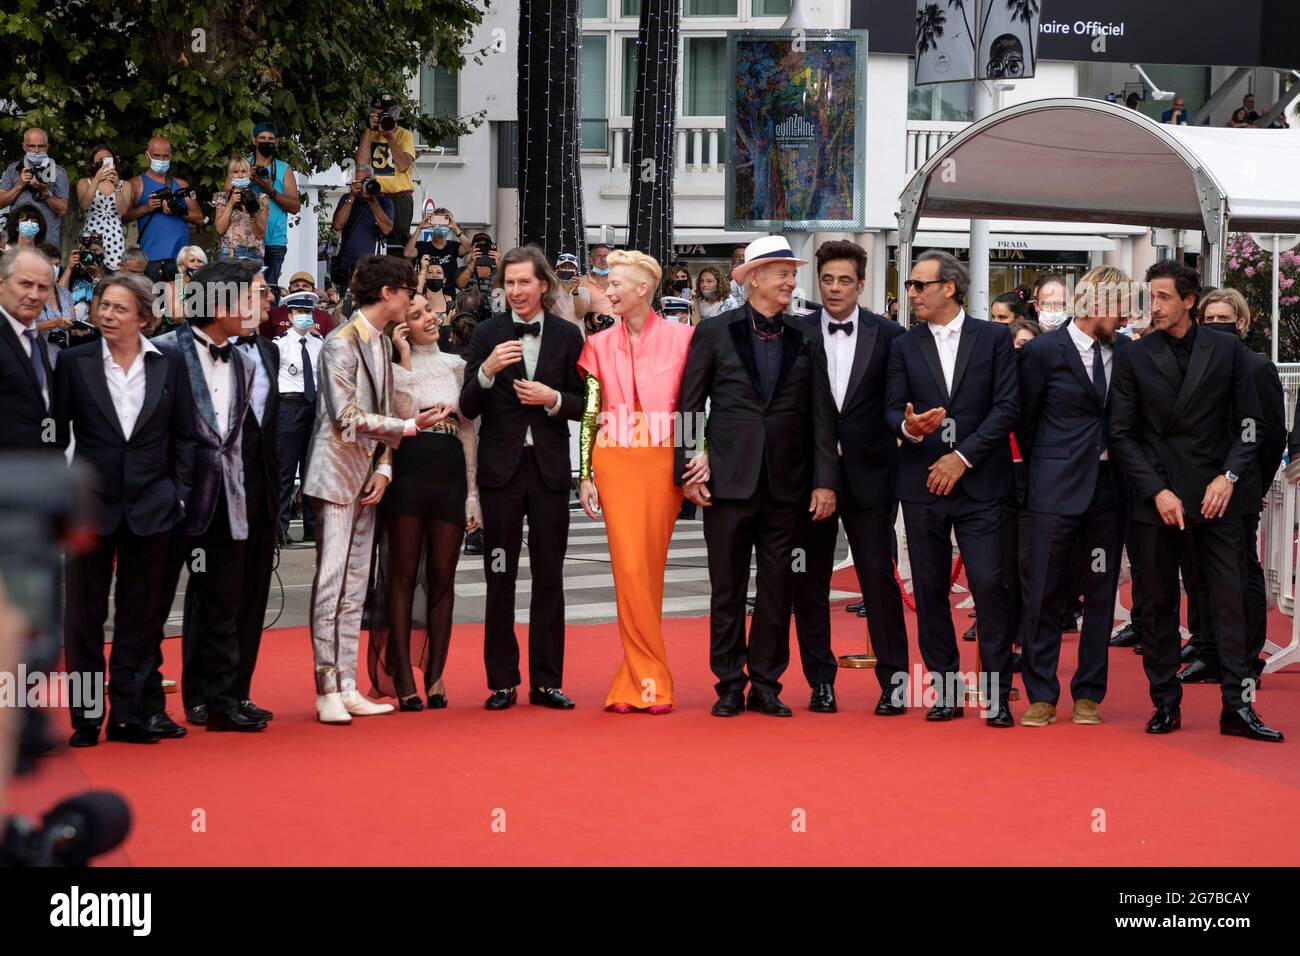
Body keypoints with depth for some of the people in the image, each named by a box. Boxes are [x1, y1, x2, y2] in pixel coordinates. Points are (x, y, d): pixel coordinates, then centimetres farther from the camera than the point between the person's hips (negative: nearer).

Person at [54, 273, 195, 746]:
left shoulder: (169, 365, 3)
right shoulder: (74, 362, -1)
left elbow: (184, 436, 7)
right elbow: (57, 432, 2)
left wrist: (179, 493, 1)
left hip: (150, 507, 1)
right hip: (91, 505, -1)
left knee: (139, 616, 6)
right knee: (85, 613, 3)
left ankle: (128, 713, 13)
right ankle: (86, 717, 11)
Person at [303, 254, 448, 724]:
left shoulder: (381, 344, 13)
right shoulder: (342, 343, -12)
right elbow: (347, 418, -18)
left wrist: (383, 469, 1)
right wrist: (409, 426, -19)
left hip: (366, 478, 8)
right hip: (337, 477, -8)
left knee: (355, 587, 8)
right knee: (331, 582, -7)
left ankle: (347, 688, 11)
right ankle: (327, 692, -5)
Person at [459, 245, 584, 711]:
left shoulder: (567, 335, 3)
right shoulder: (488, 334, 1)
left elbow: (582, 405, 6)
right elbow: (468, 407, -2)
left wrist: (553, 398, -13)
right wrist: (487, 370, -19)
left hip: (549, 467, 1)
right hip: (501, 467, -1)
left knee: (549, 577, 4)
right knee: (500, 579, 3)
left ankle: (546, 681, 10)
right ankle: (502, 681, 9)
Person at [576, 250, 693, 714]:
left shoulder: (680, 338, 1)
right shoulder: (600, 344, 7)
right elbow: (590, 414, 8)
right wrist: (585, 475, 3)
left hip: (663, 463, -1)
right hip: (615, 462, 1)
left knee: (649, 567, 0)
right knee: (629, 568, -5)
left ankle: (640, 676, 8)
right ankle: (648, 679, 0)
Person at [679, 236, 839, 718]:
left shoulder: (806, 342, 9)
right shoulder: (714, 333, 2)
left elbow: (821, 416, 8)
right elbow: (689, 406, 3)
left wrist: (825, 481, 1)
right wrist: (689, 470, -3)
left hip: (787, 485, 2)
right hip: (728, 480, -2)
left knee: (777, 589, 6)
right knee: (727, 588, 2)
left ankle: (766, 684, 14)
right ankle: (729, 685, 10)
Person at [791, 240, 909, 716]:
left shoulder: (887, 335, 2)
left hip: (868, 474, -1)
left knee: (878, 574, -3)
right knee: (810, 580, 6)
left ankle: (892, 679, 5)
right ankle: (821, 680, 15)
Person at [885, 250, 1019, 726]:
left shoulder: (994, 338, 3)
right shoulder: (904, 346, 10)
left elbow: (1007, 406, -3)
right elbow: (893, 408, 4)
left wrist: (963, 457, -10)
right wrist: (908, 427, -20)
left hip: (979, 483, -3)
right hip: (922, 483, 3)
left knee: (990, 584, -9)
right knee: (930, 589, 5)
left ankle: (998, 692, -2)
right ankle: (946, 690, 13)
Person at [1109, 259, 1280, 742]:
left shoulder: (1227, 350, 4)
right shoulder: (1134, 358, 3)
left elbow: (1248, 422, 6)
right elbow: (1122, 434, 2)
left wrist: (1229, 476, -8)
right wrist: (1157, 491, -8)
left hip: (1214, 497, 0)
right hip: (1155, 498, 0)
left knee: (1230, 599, -4)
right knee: (1156, 604, 4)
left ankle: (1238, 706, -2)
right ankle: (1166, 703, 11)